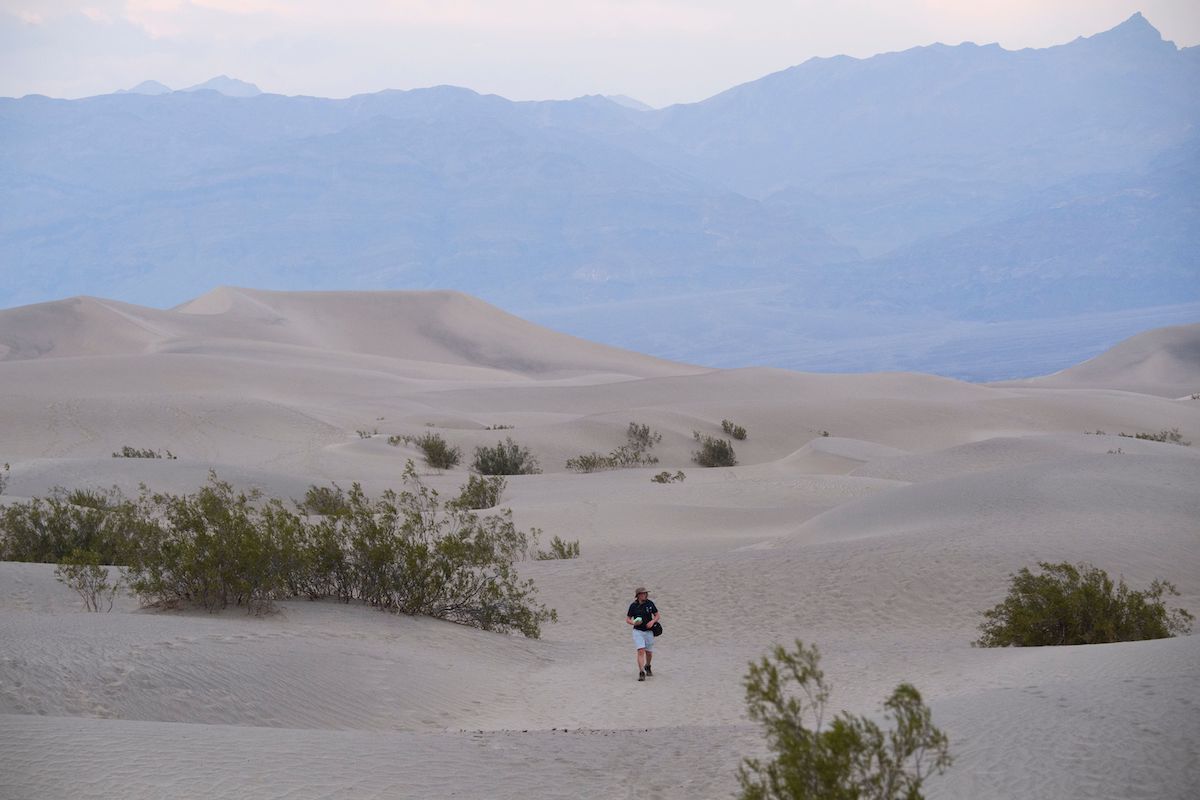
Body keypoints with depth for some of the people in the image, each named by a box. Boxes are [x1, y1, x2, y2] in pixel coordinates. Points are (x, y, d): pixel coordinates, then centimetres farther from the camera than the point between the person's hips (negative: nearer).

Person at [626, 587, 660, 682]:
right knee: (641, 651, -18)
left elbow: (657, 616, 7)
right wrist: (634, 622, -20)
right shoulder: (633, 605, -7)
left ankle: (647, 667, 42)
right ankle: (641, 673, -18)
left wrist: (652, 621, -14)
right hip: (638, 631, -2)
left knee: (649, 652, 13)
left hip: (649, 631, 2)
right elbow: (627, 619, 1)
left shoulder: (650, 603, -2)